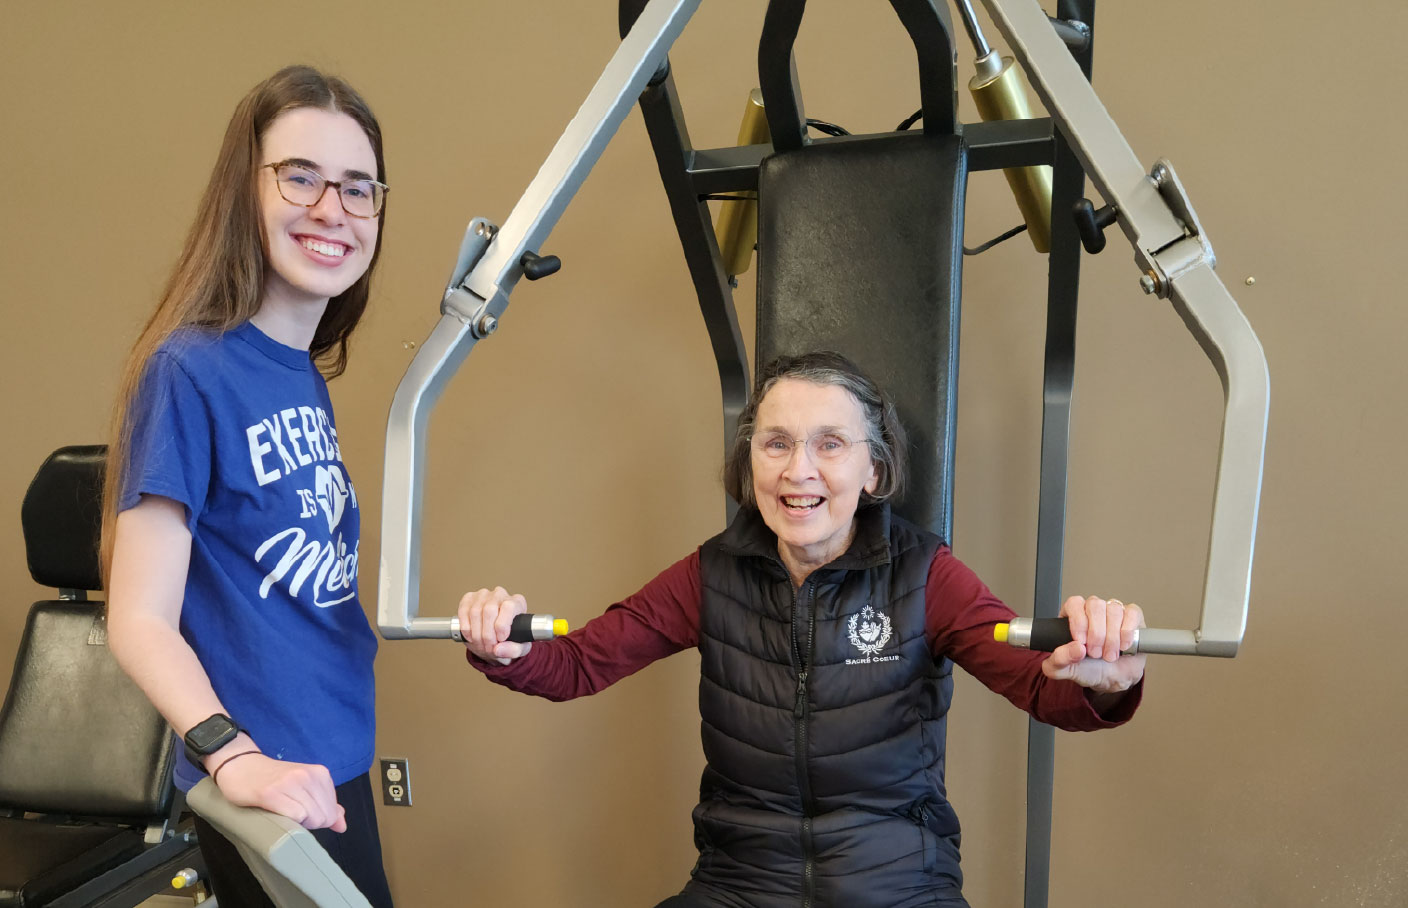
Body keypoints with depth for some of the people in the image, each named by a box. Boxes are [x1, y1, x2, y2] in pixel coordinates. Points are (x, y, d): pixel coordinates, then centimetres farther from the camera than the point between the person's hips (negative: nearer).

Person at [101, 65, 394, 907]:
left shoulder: (306, 375, 5)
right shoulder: (189, 371, -17)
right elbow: (141, 619, -20)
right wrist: (234, 757, -33)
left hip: (336, 767, 8)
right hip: (272, 795, -7)